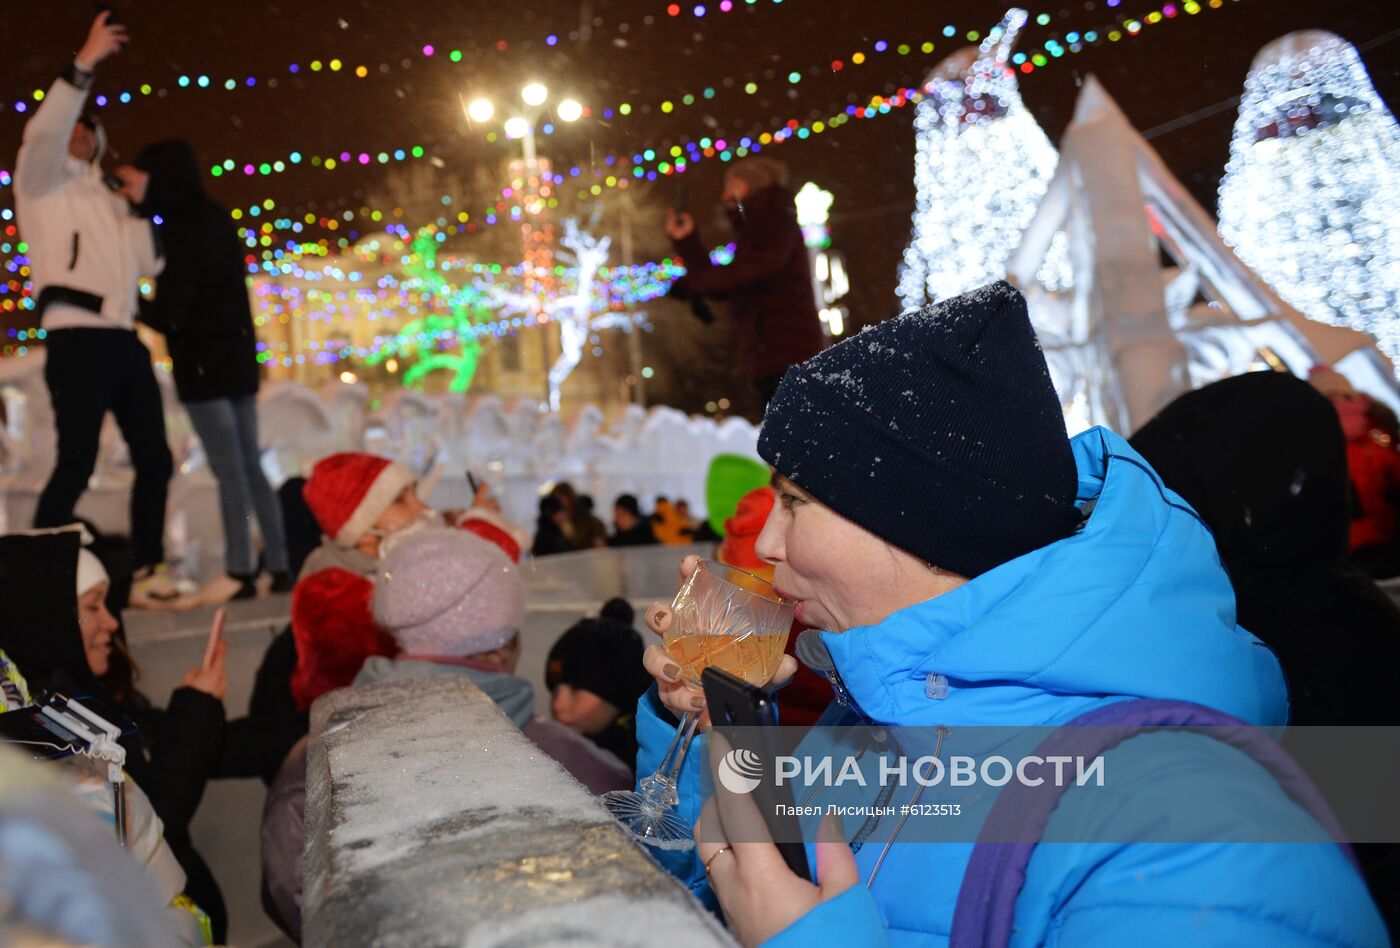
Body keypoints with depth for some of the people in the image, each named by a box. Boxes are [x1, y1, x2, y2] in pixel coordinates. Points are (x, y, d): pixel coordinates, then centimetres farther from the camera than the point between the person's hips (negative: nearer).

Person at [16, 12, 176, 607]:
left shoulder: (109, 200, 27)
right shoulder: (43, 180, 9)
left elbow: (147, 263, 20)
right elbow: (43, 131, -13)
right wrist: (84, 64, -18)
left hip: (124, 340, 7)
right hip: (78, 339, -7)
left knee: (154, 459, 4)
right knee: (77, 464, -12)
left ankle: (147, 573, 11)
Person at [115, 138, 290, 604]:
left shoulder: (185, 230, -15)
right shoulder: (215, 217, 9)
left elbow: (168, 314, -17)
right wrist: (142, 196, 26)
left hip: (204, 364, -8)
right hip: (238, 357, 8)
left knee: (228, 469, -4)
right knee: (250, 465, 10)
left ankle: (240, 571, 3)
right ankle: (279, 566, 13)